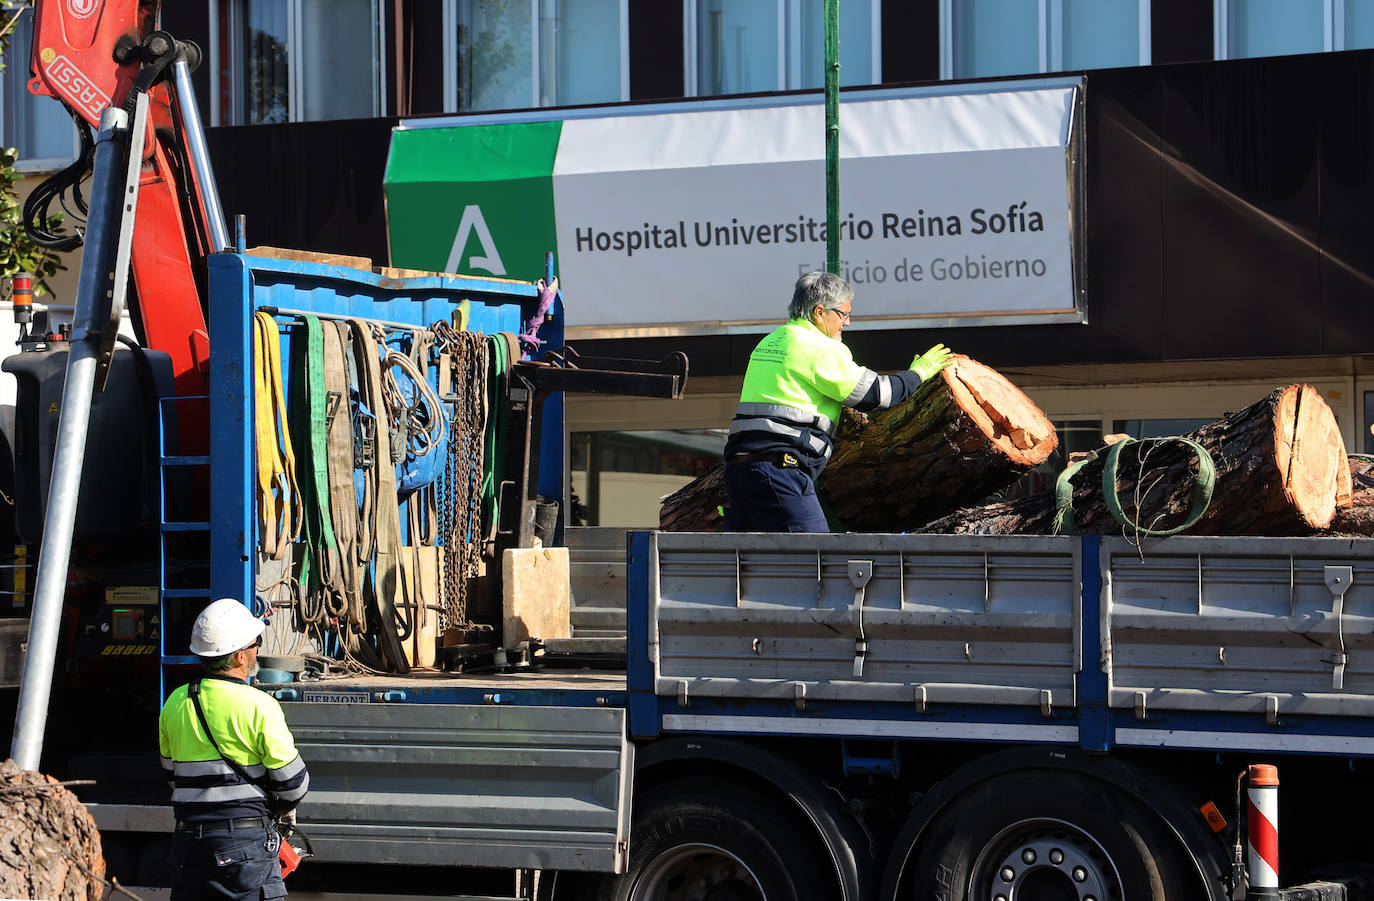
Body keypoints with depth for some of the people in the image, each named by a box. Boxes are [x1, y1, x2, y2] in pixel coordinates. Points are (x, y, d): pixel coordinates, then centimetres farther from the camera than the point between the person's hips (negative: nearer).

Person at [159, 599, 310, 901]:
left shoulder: (175, 703, 5)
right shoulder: (259, 706, -12)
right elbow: (291, 779, -6)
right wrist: (286, 806, 16)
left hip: (188, 839, 5)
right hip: (245, 842, -5)